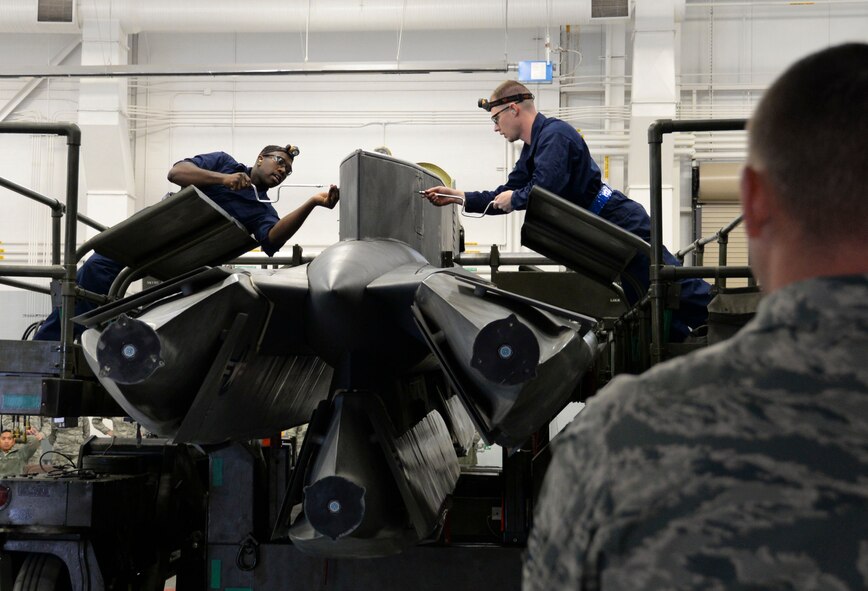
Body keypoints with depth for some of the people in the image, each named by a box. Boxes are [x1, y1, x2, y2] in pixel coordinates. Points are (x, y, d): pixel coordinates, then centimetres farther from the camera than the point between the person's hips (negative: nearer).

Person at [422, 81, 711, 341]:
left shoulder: (555, 134, -15)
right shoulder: (532, 148, 18)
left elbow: (544, 189, -27)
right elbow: (506, 195, 24)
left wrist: (514, 198, -8)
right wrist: (459, 197, 18)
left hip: (621, 223, -10)